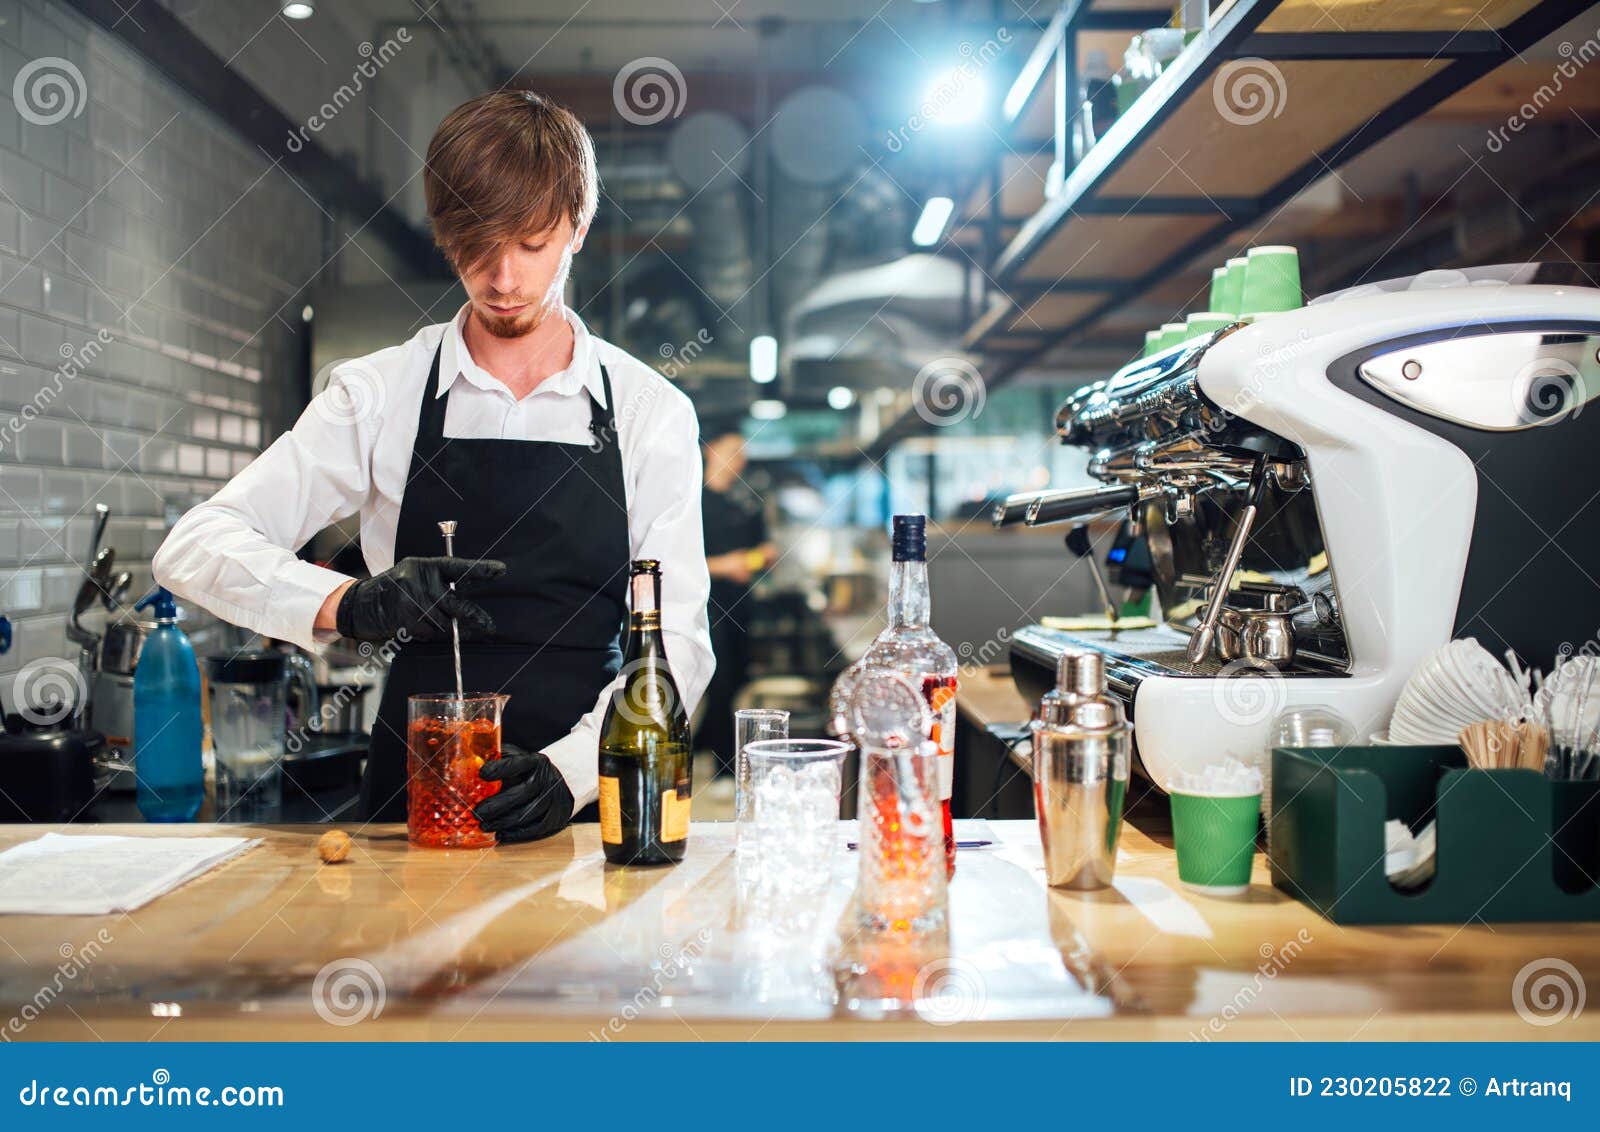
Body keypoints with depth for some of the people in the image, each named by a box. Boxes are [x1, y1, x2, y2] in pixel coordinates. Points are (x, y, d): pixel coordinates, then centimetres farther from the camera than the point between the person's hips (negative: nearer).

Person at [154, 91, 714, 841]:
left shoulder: (651, 412, 5)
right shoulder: (380, 395, 5)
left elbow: (677, 640, 1)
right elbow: (192, 550, -1)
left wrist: (571, 769, -16)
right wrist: (348, 604, -19)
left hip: (589, 803, 0)